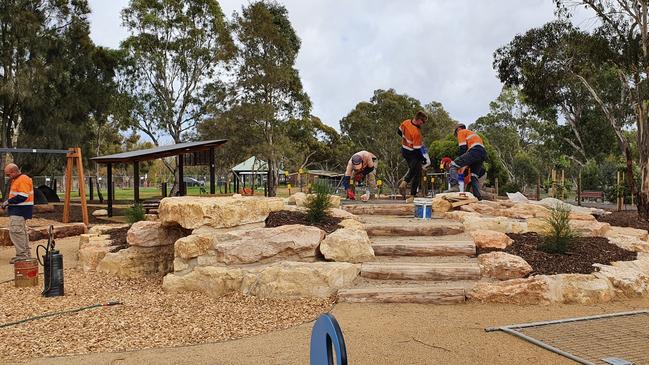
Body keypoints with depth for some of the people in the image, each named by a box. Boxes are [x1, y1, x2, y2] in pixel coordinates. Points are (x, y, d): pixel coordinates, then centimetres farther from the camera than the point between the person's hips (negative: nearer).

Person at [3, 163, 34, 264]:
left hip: (20, 210, -11)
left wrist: (8, 201, -17)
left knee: (15, 230, -13)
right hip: (17, 210, 11)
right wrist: (8, 202, 8)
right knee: (21, 231, 14)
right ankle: (26, 253, 22)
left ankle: (22, 255, -12)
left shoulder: (23, 180, -15)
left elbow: (23, 196, -23)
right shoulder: (16, 180, 18)